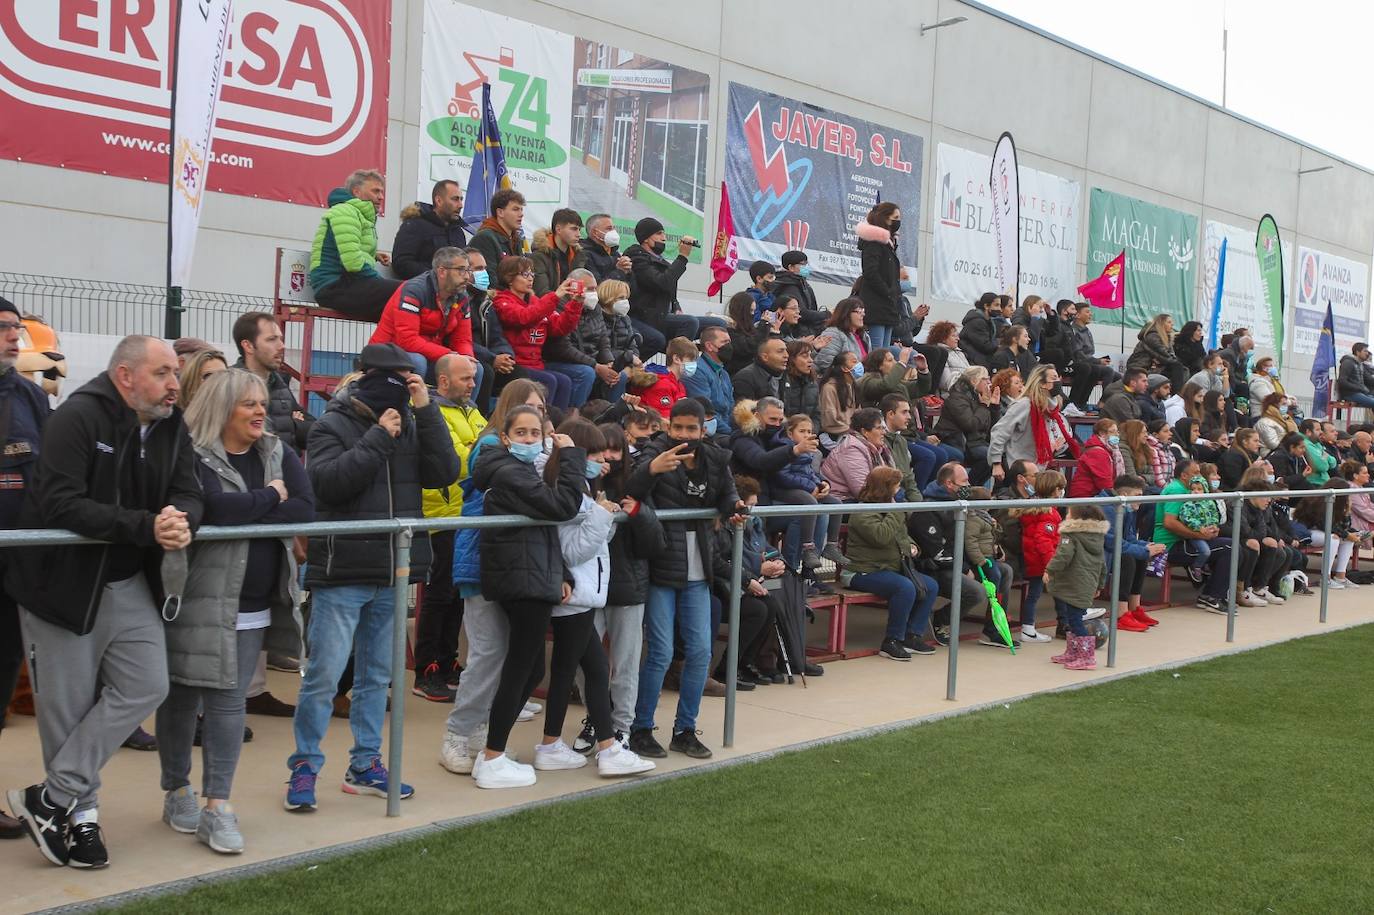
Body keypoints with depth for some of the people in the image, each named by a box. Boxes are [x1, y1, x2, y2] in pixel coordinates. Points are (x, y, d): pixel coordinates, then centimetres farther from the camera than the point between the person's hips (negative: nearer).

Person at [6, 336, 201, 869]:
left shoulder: (171, 428, 4)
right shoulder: (76, 419, -17)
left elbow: (188, 494, 0)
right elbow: (61, 504, -26)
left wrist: (181, 520, -25)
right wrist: (146, 527, -32)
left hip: (130, 585, 6)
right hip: (62, 582, -6)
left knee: (145, 686, -3)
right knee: (68, 706, 2)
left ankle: (52, 798, 5)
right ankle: (79, 814, 18)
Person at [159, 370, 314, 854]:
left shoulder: (276, 453, 9)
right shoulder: (193, 455, -7)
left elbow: (305, 509, -5)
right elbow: (215, 506, -25)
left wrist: (244, 512, -15)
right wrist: (271, 497, -10)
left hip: (252, 606, 4)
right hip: (196, 600, -4)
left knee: (228, 701, 3)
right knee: (182, 696, 8)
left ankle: (217, 807, 7)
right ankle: (177, 792, 26)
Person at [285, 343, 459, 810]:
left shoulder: (410, 425, 10)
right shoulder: (334, 424, -4)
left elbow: (444, 473, -3)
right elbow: (328, 481, -19)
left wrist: (425, 410, -8)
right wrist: (378, 437, -17)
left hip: (392, 575, 6)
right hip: (342, 573, -5)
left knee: (377, 676, 13)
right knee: (324, 675, -4)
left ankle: (365, 764, 24)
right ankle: (304, 766, 9)